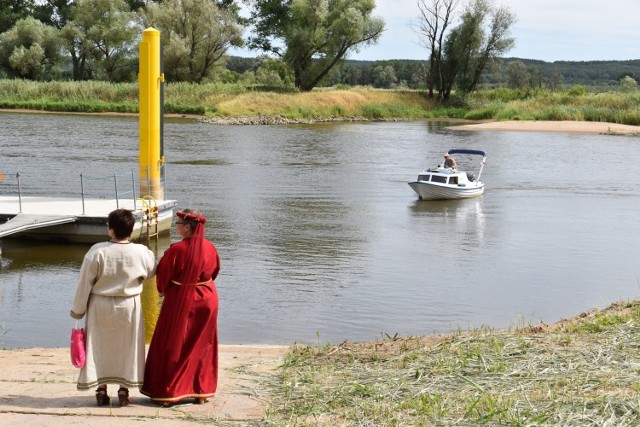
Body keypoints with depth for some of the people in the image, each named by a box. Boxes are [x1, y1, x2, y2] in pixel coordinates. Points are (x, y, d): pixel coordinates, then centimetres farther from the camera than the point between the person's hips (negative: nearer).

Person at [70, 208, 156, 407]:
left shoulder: (97, 251, -17)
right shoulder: (141, 252, -13)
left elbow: (84, 282, -10)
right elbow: (152, 272, 8)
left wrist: (78, 309, 2)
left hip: (100, 307, -1)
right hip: (129, 307, 1)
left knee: (100, 347, 14)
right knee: (127, 348, 14)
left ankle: (101, 389, 17)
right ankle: (124, 389, 17)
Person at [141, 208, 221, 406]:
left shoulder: (176, 250, -21)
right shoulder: (210, 248, -5)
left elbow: (163, 276, -10)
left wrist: (163, 291, 11)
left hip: (180, 302, -5)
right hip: (206, 301, 5)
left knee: (173, 346, 9)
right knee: (202, 347, 15)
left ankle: (167, 392, 13)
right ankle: (202, 391, 20)